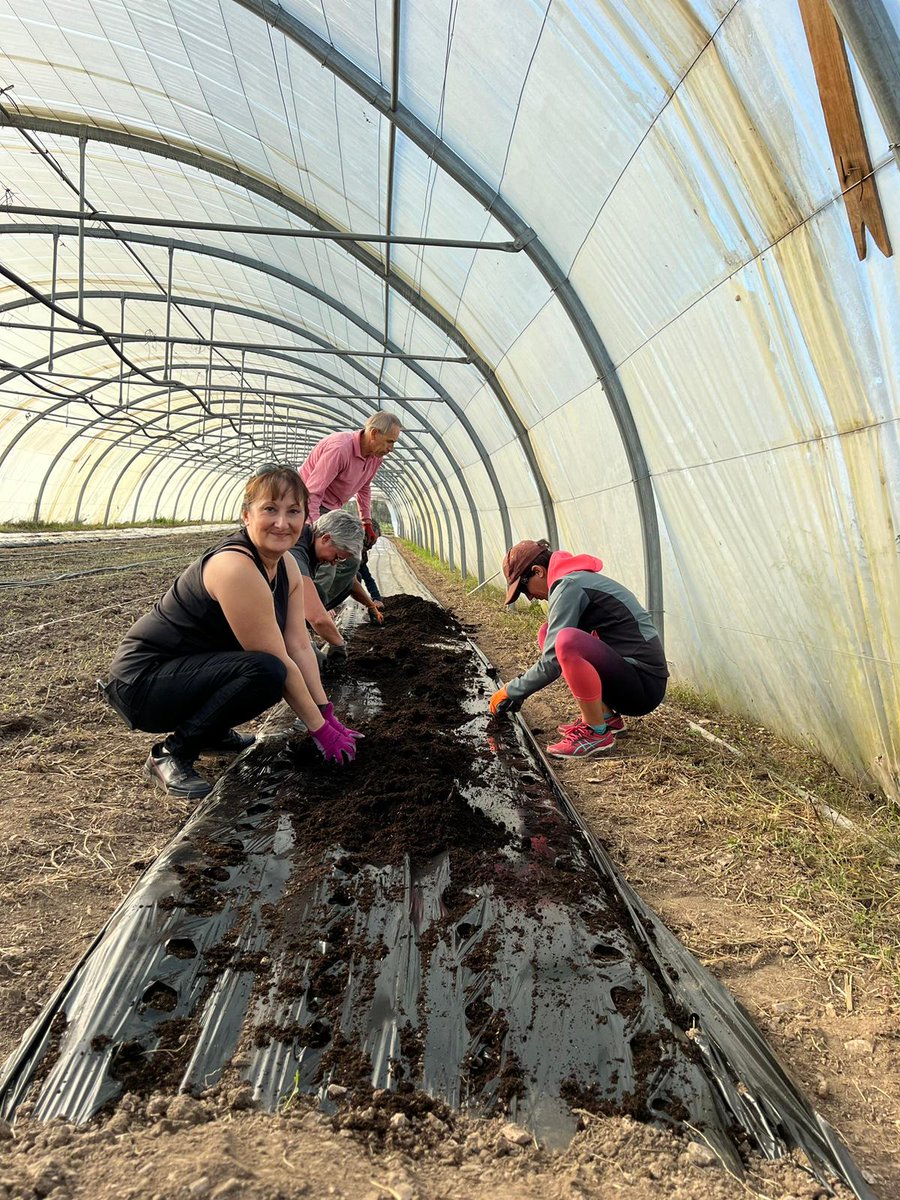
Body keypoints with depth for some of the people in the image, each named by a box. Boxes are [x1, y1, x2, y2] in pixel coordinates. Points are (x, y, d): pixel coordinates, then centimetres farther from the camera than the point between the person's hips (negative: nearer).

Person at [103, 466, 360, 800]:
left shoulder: (286, 566, -1)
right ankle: (171, 754, -11)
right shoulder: (236, 567, -28)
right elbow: (278, 663, -26)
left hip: (190, 667, 9)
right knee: (267, 671, -29)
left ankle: (215, 732, 14)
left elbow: (299, 646, -3)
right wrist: (320, 729, -17)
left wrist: (329, 717, -6)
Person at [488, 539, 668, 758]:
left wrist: (512, 690, -2)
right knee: (549, 634, 11)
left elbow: (552, 663, -16)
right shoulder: (578, 580, 16)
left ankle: (597, 732, -11)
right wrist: (518, 689, 19)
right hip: (629, 678, 10)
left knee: (566, 640, -31)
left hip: (644, 685, -10)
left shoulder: (568, 586, -13)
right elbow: (554, 658, 23)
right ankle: (605, 717, 10)